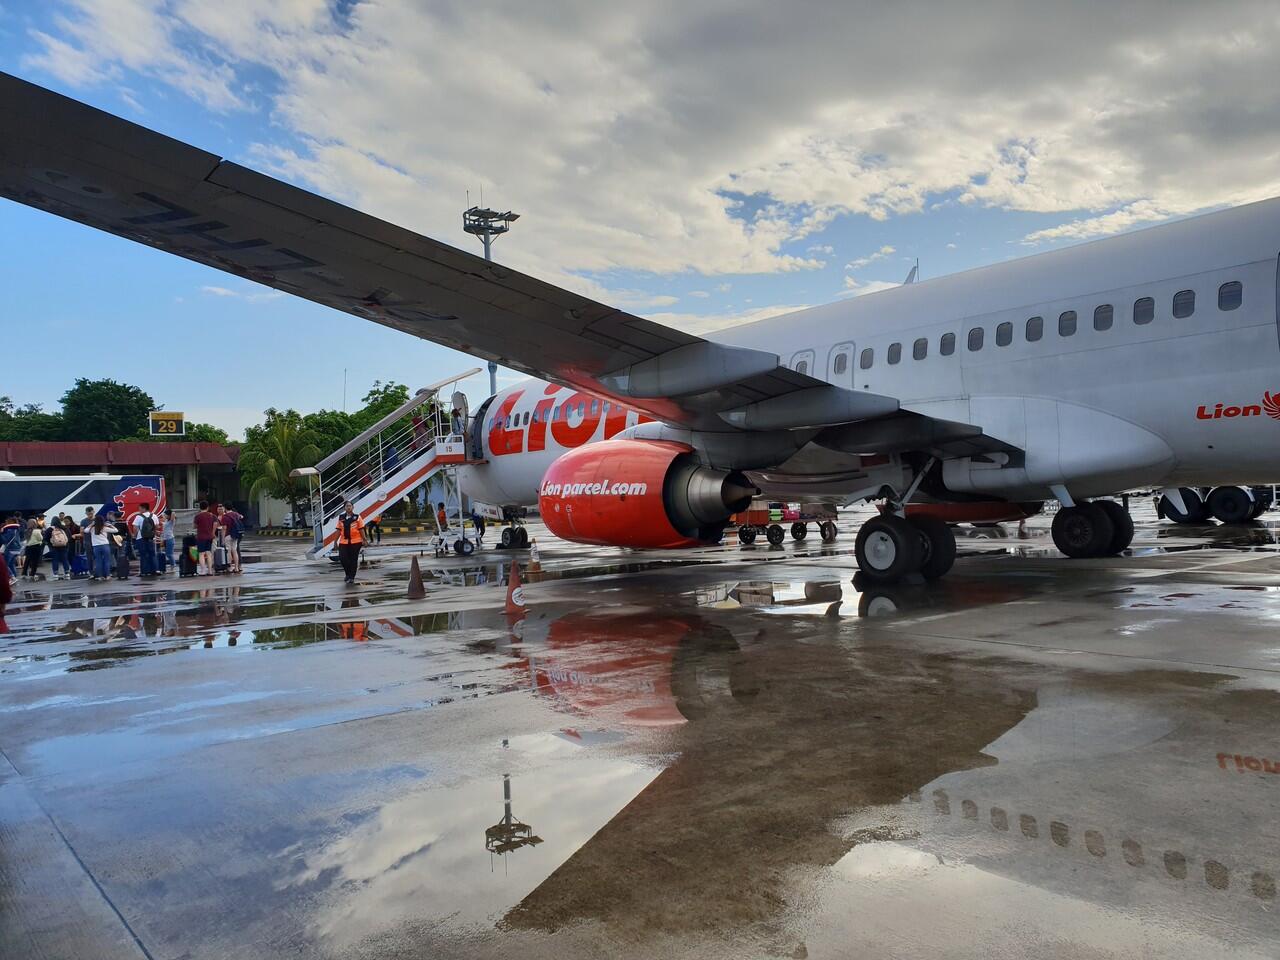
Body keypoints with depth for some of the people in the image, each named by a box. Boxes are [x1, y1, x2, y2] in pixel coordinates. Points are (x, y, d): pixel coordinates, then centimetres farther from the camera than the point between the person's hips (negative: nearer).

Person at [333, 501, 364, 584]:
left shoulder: (357, 517, -1)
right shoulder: (341, 517, 7)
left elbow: (361, 529, -1)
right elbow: (339, 530, 10)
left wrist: (364, 540, -6)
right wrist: (336, 541, 8)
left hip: (355, 541, -2)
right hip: (343, 542, 2)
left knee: (353, 559, 2)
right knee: (342, 558, -5)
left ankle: (352, 577, 12)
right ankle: (348, 574, 19)